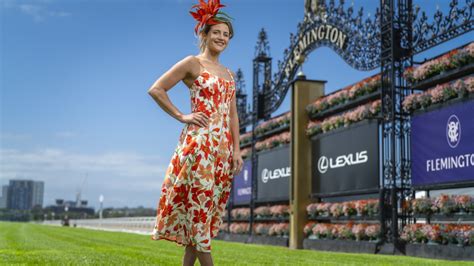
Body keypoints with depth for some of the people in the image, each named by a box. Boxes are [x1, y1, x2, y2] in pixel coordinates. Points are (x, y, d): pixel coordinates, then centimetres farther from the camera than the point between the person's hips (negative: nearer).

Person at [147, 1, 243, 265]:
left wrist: (237, 150, 9)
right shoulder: (192, 63, 1)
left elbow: (233, 115, 17)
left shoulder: (229, 73, 20)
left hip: (223, 145, 7)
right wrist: (182, 116, -7)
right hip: (199, 142, -7)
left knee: (209, 207, 6)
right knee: (199, 204, -7)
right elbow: (156, 89, -5)